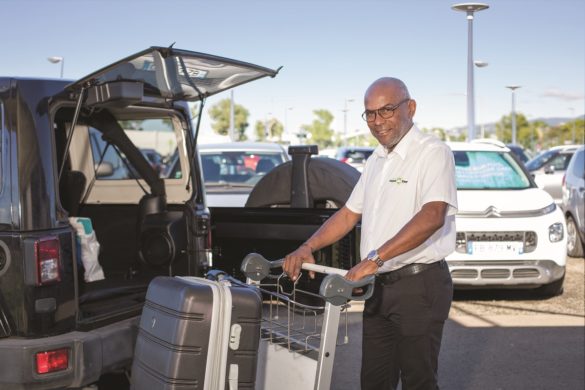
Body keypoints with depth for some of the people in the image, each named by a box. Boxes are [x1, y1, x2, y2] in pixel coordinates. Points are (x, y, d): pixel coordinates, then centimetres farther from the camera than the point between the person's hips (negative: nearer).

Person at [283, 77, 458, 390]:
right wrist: (307, 247, 5)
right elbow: (348, 214, 19)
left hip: (420, 285, -7)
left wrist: (375, 258, -31)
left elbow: (432, 216, -26)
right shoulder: (375, 161, 15)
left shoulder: (433, 152, -11)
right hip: (380, 286, 8)